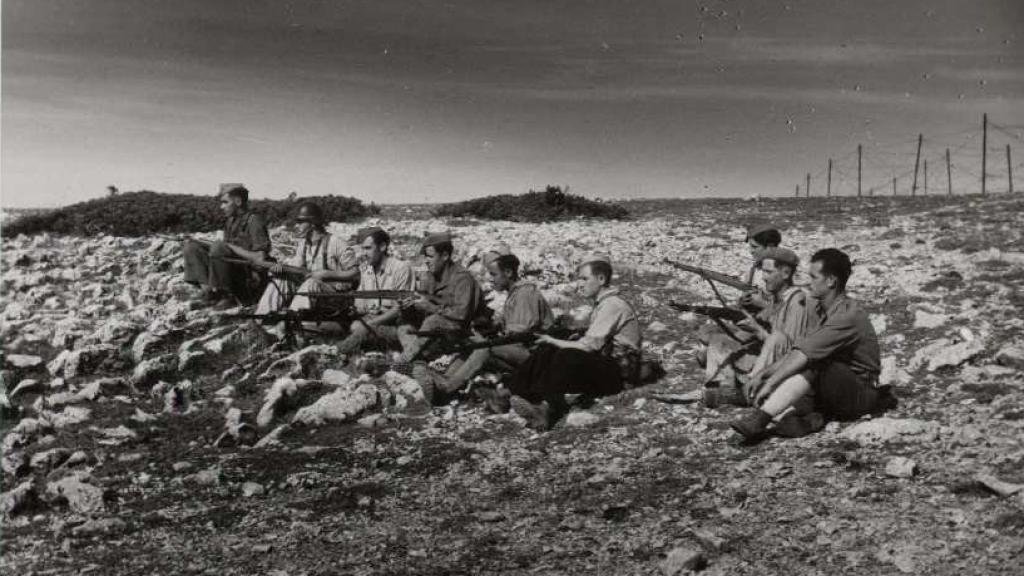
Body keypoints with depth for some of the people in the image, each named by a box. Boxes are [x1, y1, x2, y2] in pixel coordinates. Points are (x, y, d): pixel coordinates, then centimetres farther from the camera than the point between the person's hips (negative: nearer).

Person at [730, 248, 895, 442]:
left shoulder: (848, 314, -21)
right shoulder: (822, 311, 8)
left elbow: (804, 355, -27)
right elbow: (796, 351, 6)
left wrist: (770, 382, -27)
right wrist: (764, 373, -6)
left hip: (859, 392, -9)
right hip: (834, 389, 9)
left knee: (811, 366, -34)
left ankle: (760, 419, -43)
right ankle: (794, 416, -34)